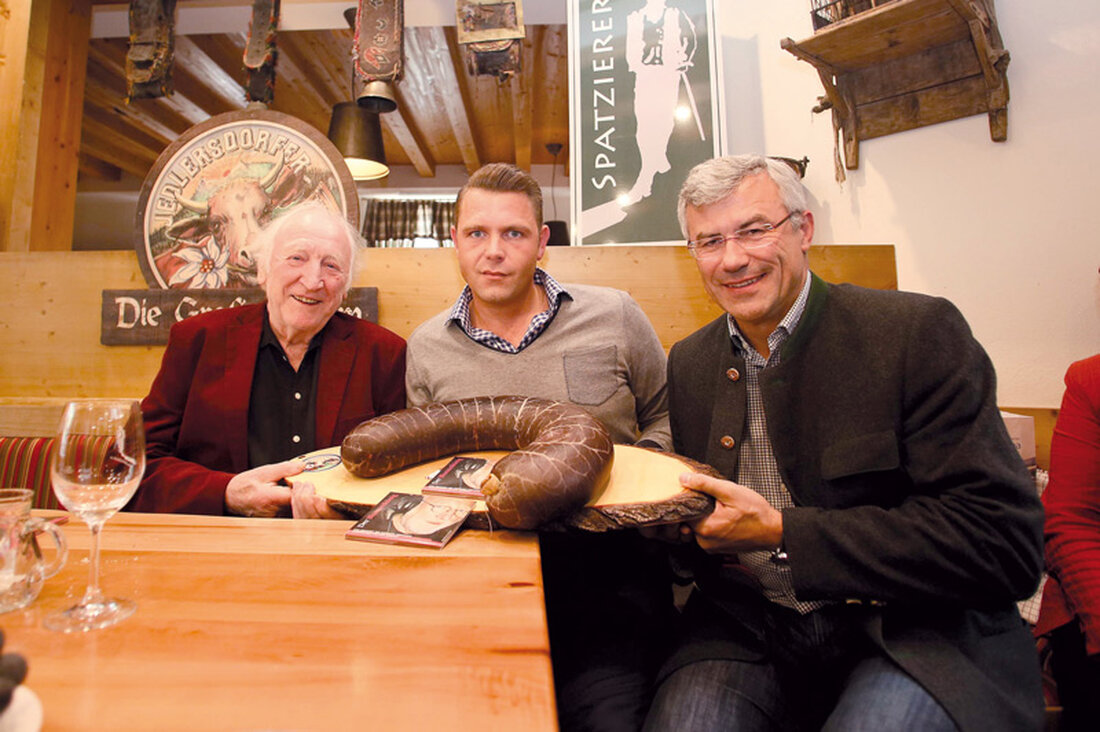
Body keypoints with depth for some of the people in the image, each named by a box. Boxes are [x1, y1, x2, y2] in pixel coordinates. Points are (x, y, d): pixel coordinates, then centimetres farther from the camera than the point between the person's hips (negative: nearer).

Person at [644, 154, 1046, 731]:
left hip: (909, 638, -2)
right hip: (750, 633, 3)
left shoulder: (919, 332, -9)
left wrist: (781, 531, -20)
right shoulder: (689, 363, 7)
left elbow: (1005, 544, -15)